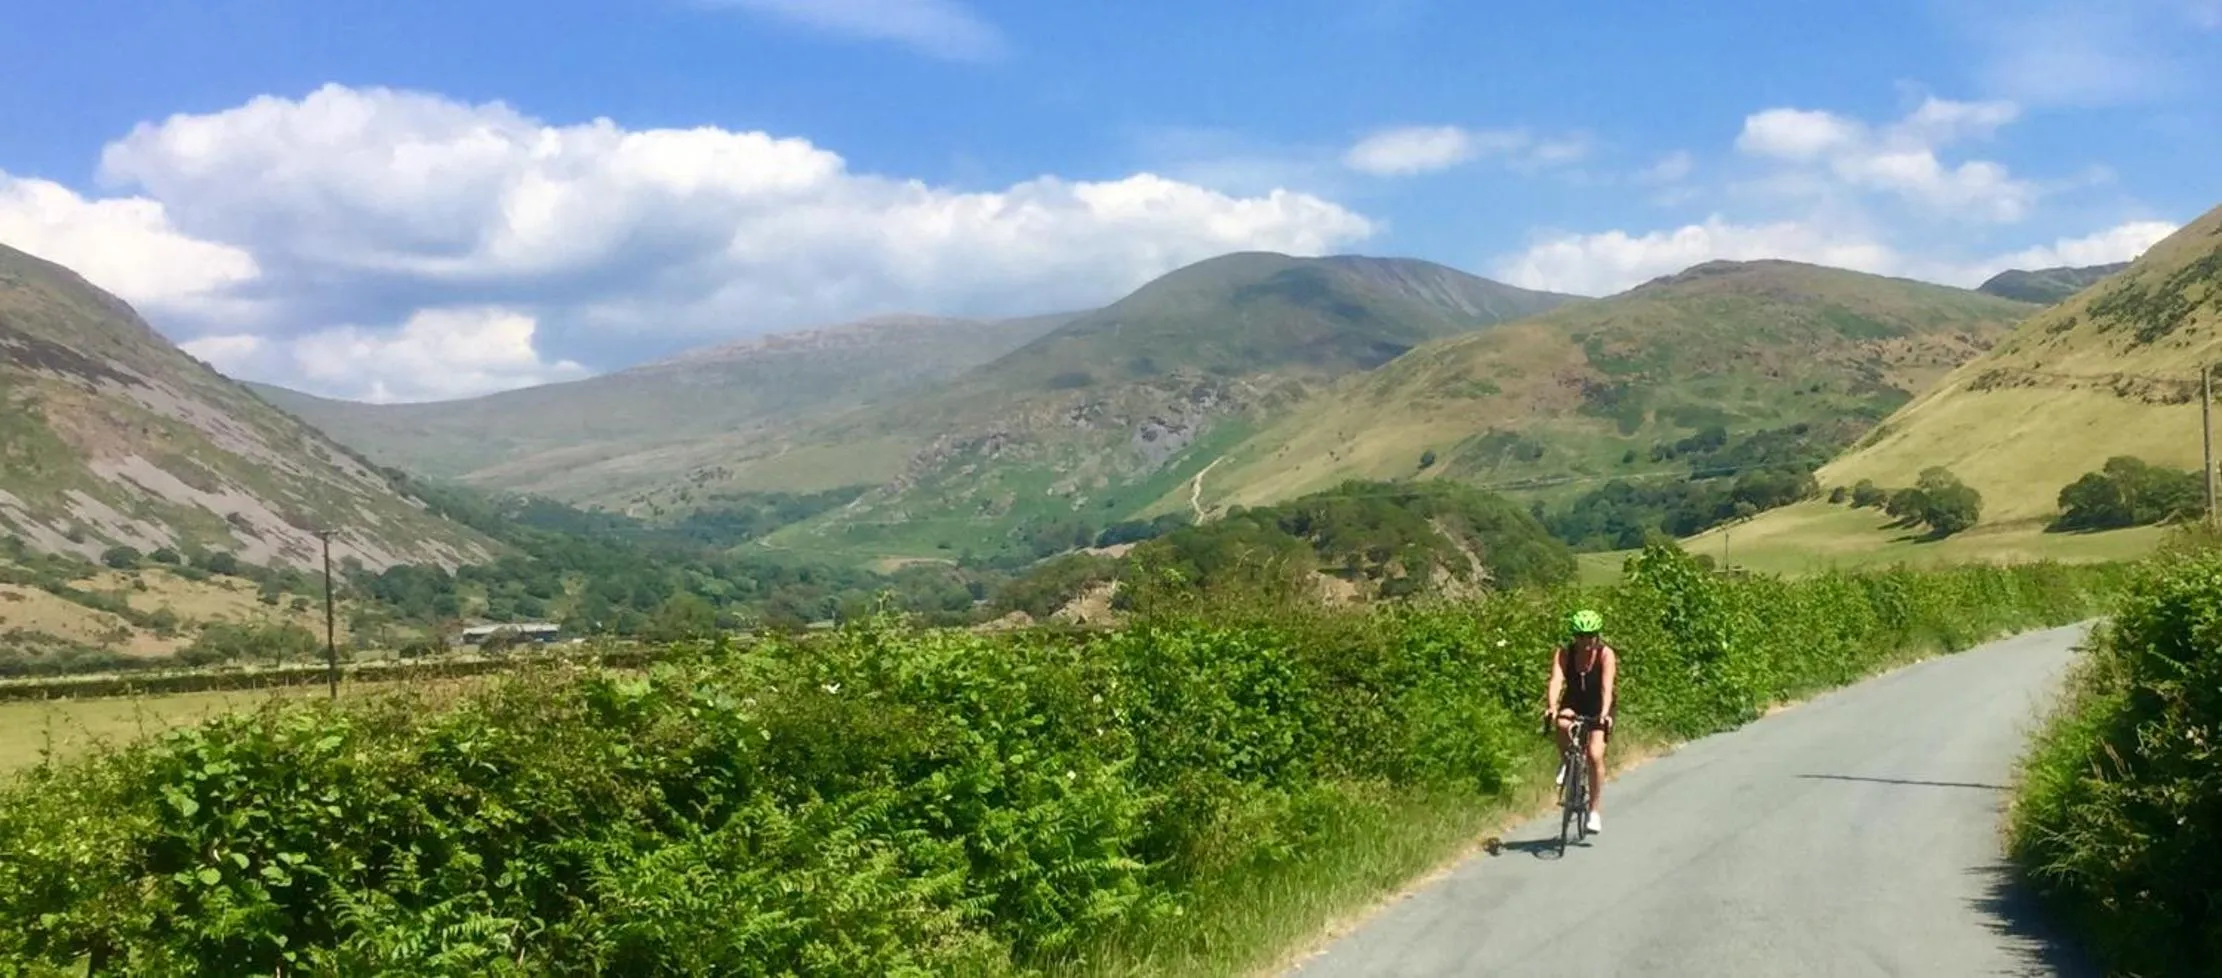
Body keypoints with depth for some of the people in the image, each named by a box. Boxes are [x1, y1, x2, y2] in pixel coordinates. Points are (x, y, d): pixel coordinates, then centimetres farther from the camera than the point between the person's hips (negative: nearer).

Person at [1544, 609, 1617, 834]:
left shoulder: (1606, 654, -22)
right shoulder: (1564, 653, -18)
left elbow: (1607, 686, -34)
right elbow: (1556, 681, -32)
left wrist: (1604, 713, -51)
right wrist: (1551, 707, -50)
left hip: (1598, 708, -1)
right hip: (1573, 704, 1)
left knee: (1595, 755, -18)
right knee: (1563, 724, -34)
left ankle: (1595, 810, -4)